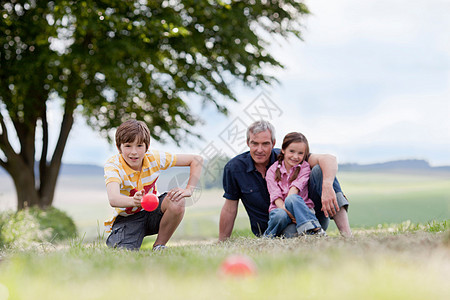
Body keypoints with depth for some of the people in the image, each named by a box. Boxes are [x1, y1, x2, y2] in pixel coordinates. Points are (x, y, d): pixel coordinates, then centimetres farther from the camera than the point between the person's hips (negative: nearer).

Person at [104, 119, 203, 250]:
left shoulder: (154, 158, -14)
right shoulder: (113, 166, -24)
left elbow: (196, 160, -7)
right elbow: (113, 199, -44)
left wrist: (189, 190, -19)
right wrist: (134, 201, -65)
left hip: (152, 212, 3)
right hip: (127, 218, -3)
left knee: (177, 201, -28)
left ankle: (159, 246, -7)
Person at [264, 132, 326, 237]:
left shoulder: (304, 167, 4)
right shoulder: (272, 171, 2)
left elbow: (295, 187, -13)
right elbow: (275, 196, -10)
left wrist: (288, 203, -30)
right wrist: (287, 211, -26)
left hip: (301, 208, 0)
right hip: (279, 208, 0)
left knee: (292, 199, -36)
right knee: (280, 215, -37)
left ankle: (311, 229, -44)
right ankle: (269, 236, -15)